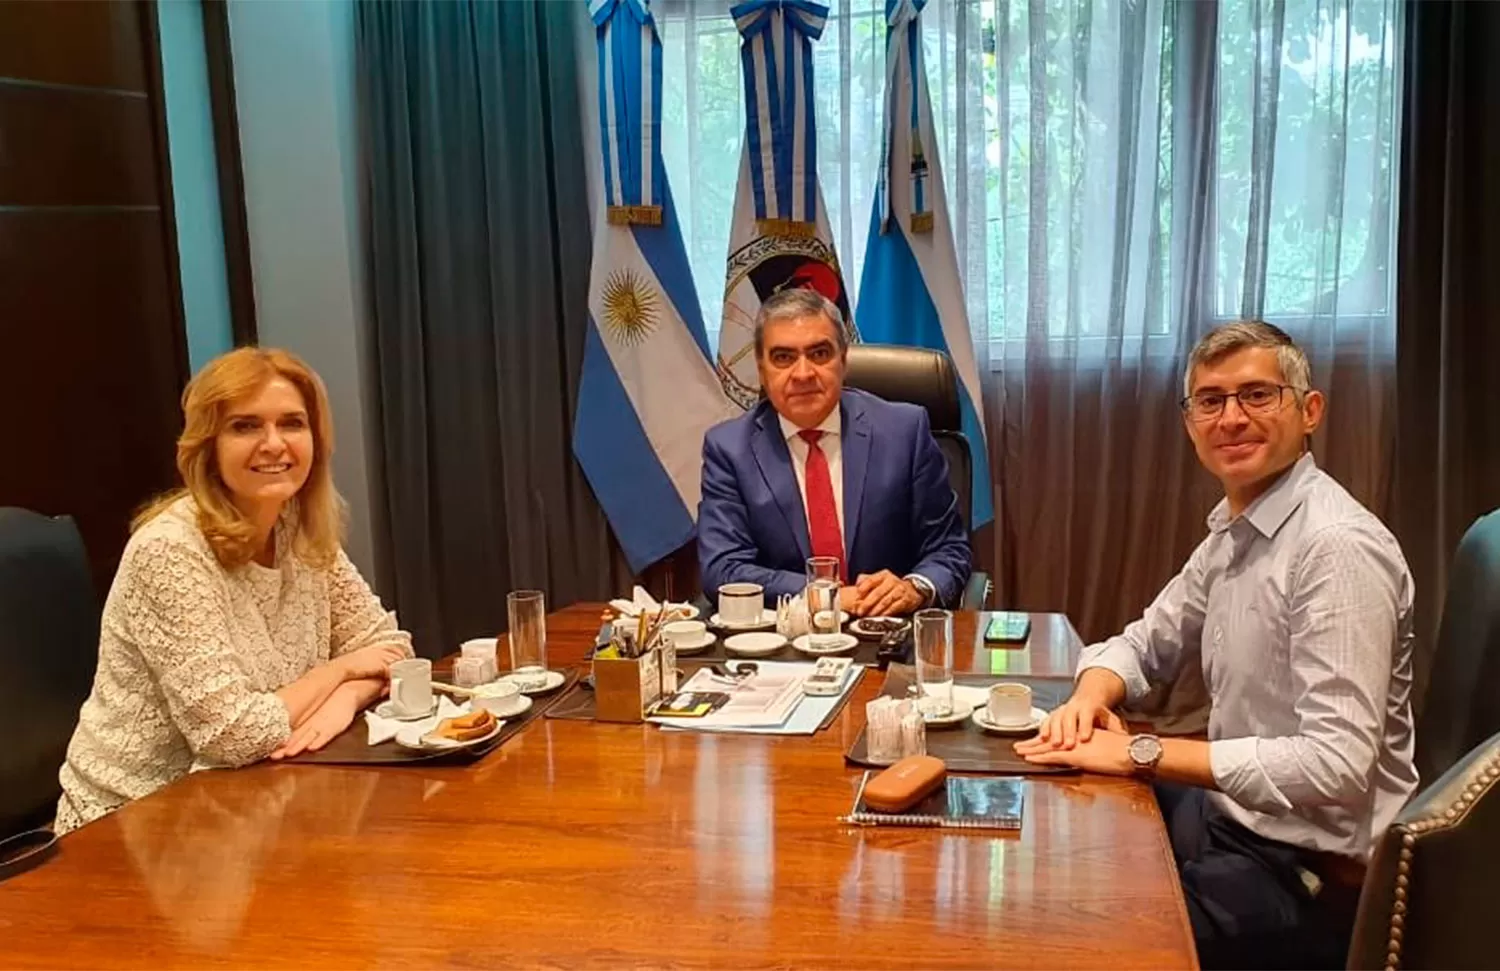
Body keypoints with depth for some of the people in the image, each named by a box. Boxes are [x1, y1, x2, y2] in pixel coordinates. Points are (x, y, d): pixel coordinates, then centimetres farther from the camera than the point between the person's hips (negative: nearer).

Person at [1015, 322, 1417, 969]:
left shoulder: (1339, 546, -22)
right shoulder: (1232, 527, 6)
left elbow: (1337, 764, -28)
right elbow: (1147, 642, 16)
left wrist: (1142, 752, -25)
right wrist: (1090, 694, -7)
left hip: (1307, 872, -8)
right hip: (1232, 812, 8)